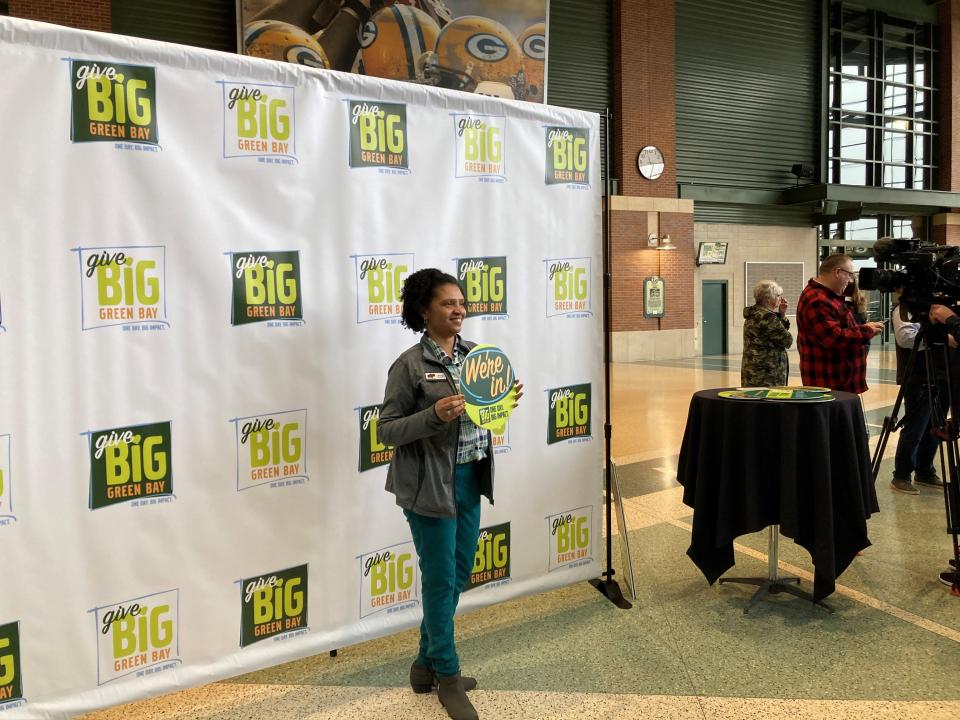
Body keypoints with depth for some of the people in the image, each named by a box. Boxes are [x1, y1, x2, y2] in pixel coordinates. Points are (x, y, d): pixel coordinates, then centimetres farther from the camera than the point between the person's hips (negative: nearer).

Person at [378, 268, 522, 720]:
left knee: (459, 575, 16)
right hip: (431, 483, -7)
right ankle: (448, 677, 24)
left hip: (470, 478, 7)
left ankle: (427, 664, 35)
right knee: (441, 578, 5)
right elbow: (387, 430, -13)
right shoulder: (409, 365, -13)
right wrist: (435, 415, -27)